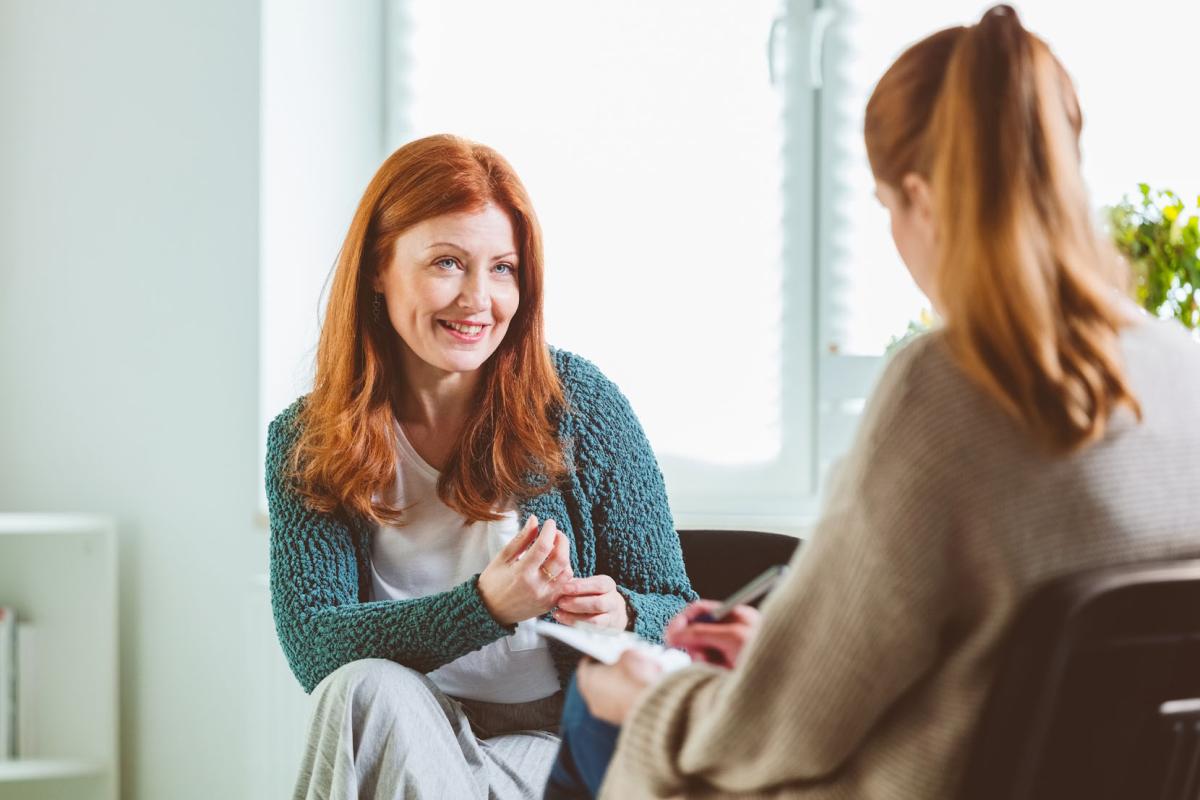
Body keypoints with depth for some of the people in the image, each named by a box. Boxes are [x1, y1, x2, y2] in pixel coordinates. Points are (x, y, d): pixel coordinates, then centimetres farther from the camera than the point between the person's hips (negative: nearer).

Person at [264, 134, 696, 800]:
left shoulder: (578, 405, -2)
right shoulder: (305, 444, 1)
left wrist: (619, 618, -23)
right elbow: (312, 644, -12)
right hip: (403, 740, 2)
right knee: (367, 688, -32)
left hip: (558, 746, -2)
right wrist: (485, 607, -27)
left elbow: (675, 615, 3)